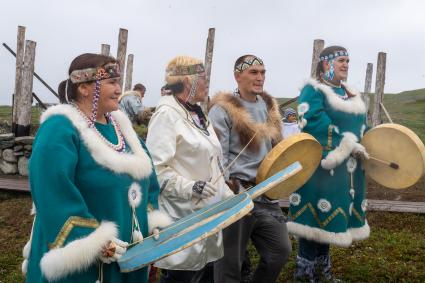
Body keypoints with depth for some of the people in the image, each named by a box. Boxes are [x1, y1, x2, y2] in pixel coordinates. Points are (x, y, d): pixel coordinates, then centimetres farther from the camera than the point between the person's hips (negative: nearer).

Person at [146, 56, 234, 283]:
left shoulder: (198, 114, 15)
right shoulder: (167, 113, -12)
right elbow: (155, 168, -20)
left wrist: (228, 195, 13)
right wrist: (190, 187, -25)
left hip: (208, 212, 9)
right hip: (184, 217, -8)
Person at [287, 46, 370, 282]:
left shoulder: (352, 95, 19)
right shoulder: (313, 90, -7)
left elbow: (361, 127, 20)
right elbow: (316, 123, -22)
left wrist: (365, 148, 1)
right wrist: (348, 145, -22)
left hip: (347, 167, 8)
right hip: (321, 165, -8)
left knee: (329, 218, 16)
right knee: (314, 218, -2)